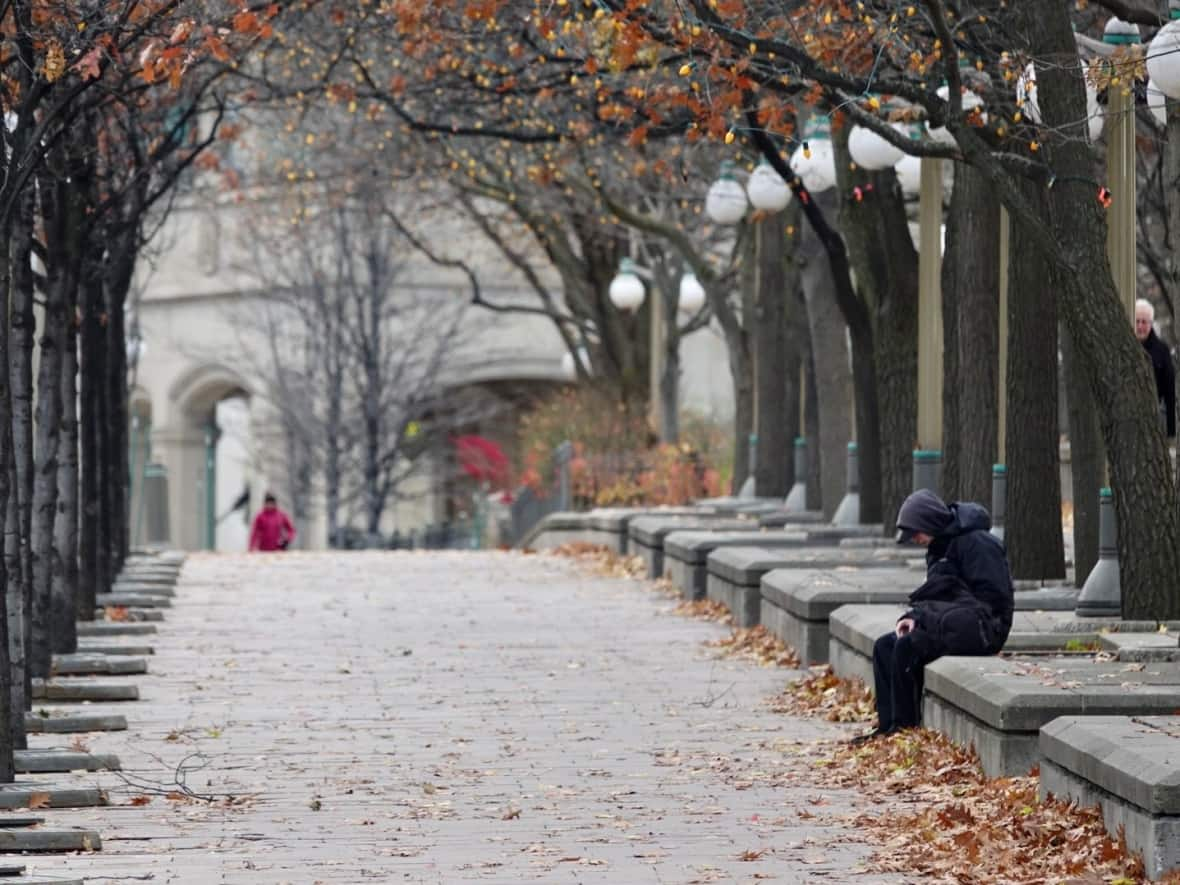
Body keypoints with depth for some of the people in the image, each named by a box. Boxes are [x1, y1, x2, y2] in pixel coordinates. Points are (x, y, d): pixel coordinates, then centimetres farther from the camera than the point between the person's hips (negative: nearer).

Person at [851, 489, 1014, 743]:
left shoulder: (976, 543, -14)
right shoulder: (939, 547, 16)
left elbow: (991, 597, -19)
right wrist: (914, 616, -1)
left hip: (983, 630, -10)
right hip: (948, 623, 10)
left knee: (908, 647, -25)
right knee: (885, 646, -5)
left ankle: (905, 725, -15)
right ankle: (887, 724, -10)